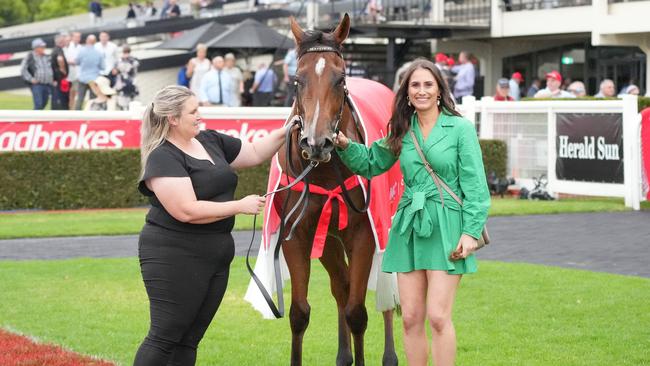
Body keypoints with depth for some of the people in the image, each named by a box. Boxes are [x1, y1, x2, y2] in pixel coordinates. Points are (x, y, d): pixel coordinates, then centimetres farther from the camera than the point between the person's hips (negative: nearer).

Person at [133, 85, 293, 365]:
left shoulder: (211, 141, 10)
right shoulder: (163, 158, -15)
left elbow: (255, 154, 20)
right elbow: (187, 211, -23)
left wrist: (284, 133, 2)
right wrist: (240, 206, -17)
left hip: (216, 256, 8)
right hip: (174, 257, -8)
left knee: (189, 340, 9)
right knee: (165, 337, -6)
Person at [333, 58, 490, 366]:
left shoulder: (460, 128, -2)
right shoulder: (403, 132, 11)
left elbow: (475, 185, -5)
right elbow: (370, 164, 21)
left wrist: (472, 231, -13)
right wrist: (345, 145, 2)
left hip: (445, 227, -5)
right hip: (409, 226, 5)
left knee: (438, 317, -8)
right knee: (411, 318, 5)